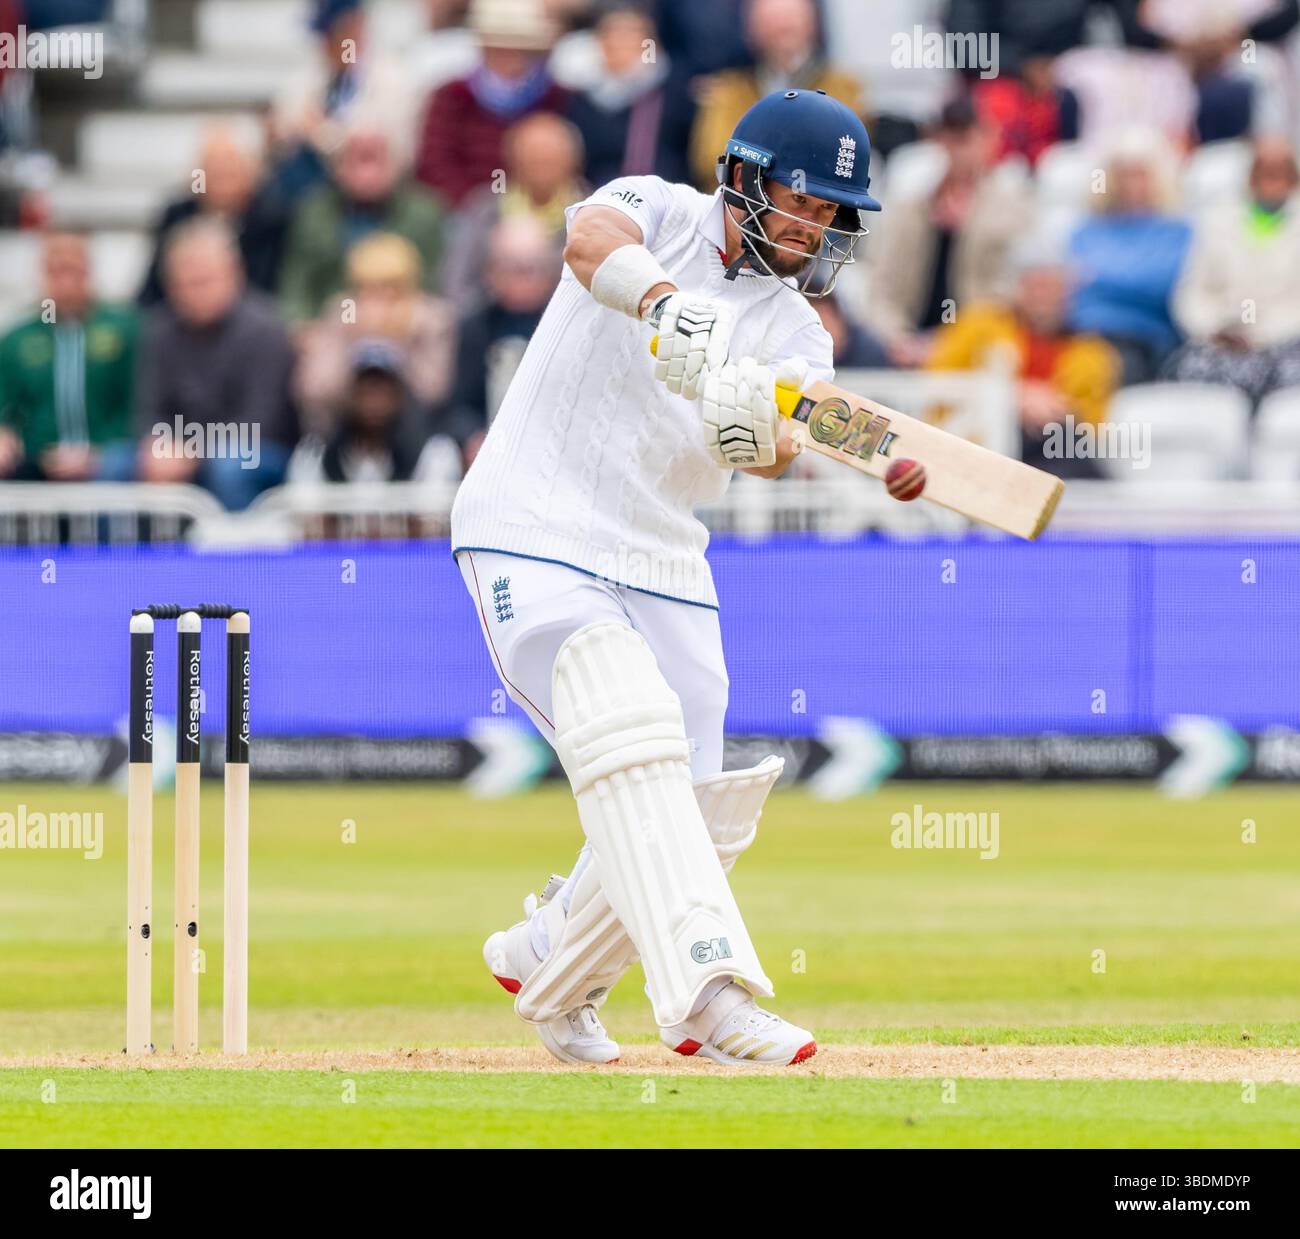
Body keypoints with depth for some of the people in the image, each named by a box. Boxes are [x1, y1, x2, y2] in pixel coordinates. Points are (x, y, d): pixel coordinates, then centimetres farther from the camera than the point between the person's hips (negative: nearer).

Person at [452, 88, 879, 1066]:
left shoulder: (797, 333, 7)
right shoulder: (662, 215, -1)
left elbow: (780, 449, -14)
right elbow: (592, 237, -27)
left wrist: (760, 433, -37)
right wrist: (663, 304, -46)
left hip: (663, 569, 6)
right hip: (535, 538, -6)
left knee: (693, 815, 3)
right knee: (631, 731, -26)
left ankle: (550, 968, 30)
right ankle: (707, 987, -38)